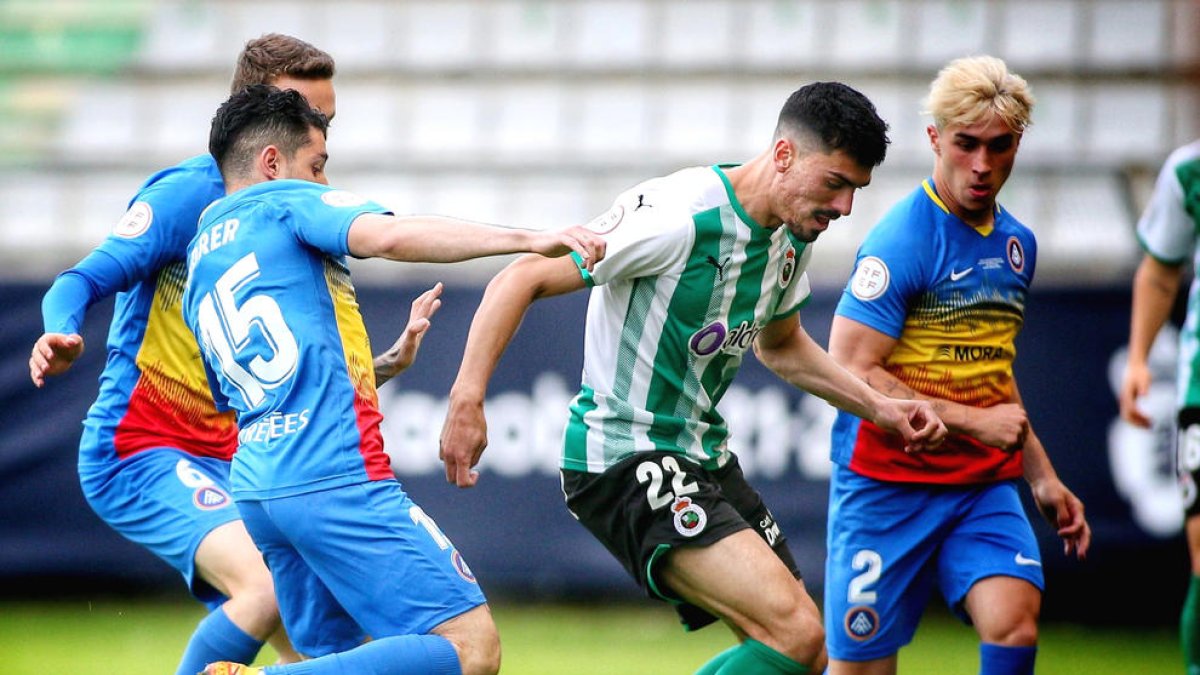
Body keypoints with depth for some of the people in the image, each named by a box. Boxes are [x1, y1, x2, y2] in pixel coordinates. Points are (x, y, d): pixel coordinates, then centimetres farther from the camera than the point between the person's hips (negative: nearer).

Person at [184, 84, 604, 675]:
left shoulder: (197, 269, 25)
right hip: (335, 474, -9)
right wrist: (528, 239, -20)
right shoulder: (287, 201, 2)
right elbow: (387, 236, -18)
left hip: (255, 486, 9)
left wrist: (385, 360, 36)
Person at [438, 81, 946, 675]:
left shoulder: (794, 235, 6)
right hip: (623, 462, -10)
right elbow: (523, 280, -20)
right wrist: (467, 398, -29)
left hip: (702, 458, 10)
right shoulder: (682, 217, -22)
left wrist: (879, 408, 17)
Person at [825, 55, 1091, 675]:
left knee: (1014, 622, -19)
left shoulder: (1016, 243, 12)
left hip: (984, 485, 5)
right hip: (886, 484, -5)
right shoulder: (901, 240, -13)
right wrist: (973, 422, -15)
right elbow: (850, 373, -18)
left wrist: (1042, 476, 23)